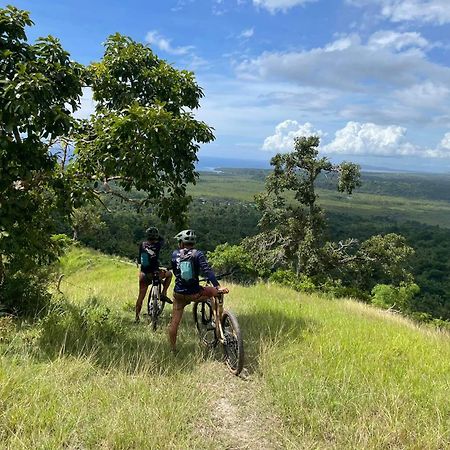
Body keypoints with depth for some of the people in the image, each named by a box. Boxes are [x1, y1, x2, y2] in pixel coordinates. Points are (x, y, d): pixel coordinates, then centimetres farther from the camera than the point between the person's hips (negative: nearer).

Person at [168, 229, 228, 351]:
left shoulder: (175, 254, 3)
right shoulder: (198, 254, -7)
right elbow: (207, 271, -20)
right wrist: (218, 286, -27)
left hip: (179, 294, 3)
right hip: (194, 294, -3)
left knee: (174, 322, 16)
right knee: (217, 291, 20)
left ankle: (173, 349, 26)